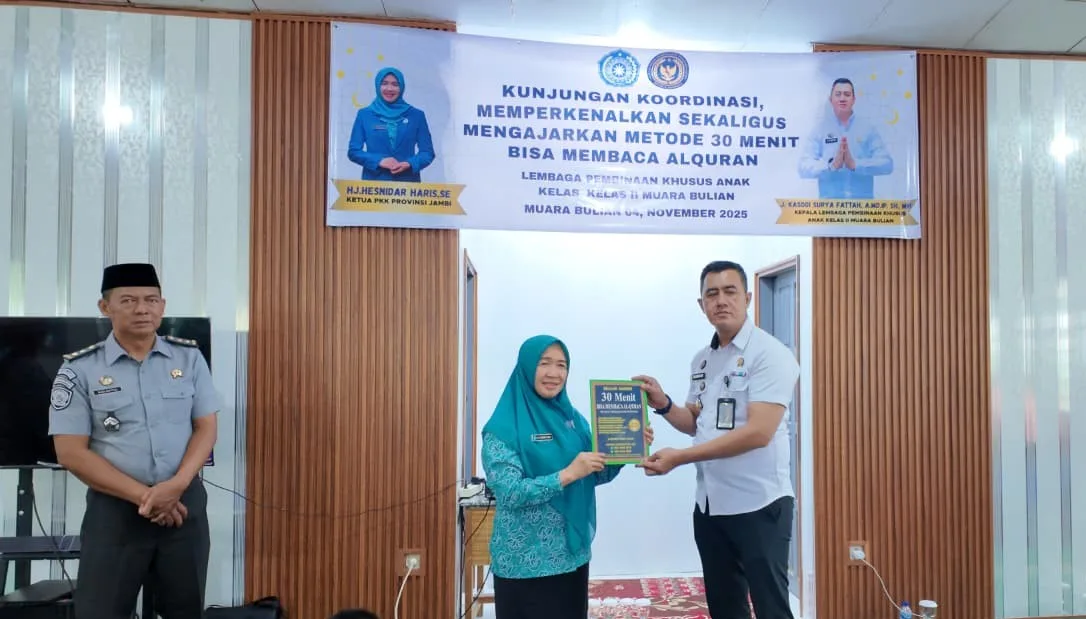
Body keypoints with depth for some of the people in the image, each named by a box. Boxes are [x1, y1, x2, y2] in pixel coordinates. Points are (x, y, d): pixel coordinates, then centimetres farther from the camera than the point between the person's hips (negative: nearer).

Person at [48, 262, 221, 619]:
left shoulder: (189, 358, 3)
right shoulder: (79, 370, -4)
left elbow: (206, 428, 2)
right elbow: (72, 453, -8)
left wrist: (176, 486, -15)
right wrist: (144, 496, -14)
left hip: (185, 502, 2)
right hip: (114, 509, -2)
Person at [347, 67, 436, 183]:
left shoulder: (416, 115, 7)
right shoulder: (364, 114, 7)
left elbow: (427, 152, 6)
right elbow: (353, 151, 4)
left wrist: (409, 164, -14)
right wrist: (379, 161, -12)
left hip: (407, 182, 0)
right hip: (374, 182, 0)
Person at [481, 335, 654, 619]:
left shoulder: (572, 417, 7)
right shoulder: (504, 427, -11)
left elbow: (596, 476, 10)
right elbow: (508, 492, -20)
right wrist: (568, 474, -26)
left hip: (573, 554, 6)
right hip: (525, 561, -6)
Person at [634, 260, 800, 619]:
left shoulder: (769, 354, -14)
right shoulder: (701, 360, 8)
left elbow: (758, 432, -24)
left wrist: (679, 458, -23)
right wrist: (662, 405, -5)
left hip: (758, 504, -7)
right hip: (709, 504, 7)